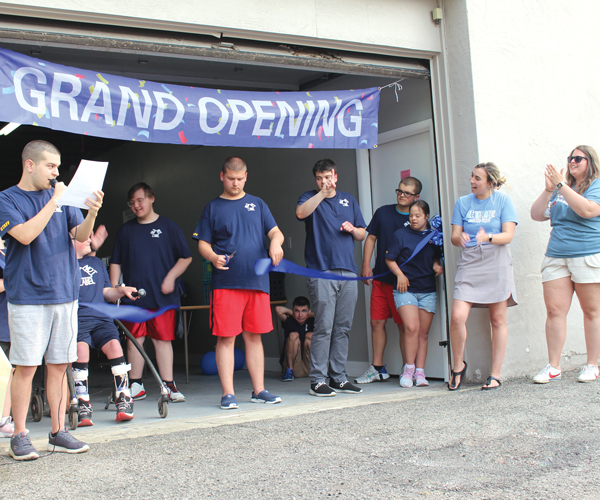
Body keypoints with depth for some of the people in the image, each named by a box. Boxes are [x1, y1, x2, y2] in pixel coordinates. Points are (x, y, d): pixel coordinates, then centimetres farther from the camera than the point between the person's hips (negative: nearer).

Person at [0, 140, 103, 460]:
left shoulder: (61, 196, 11)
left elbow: (81, 235, 4)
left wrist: (92, 214, -16)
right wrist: (54, 201, -16)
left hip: (64, 294, 4)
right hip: (27, 298, -4)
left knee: (59, 366, 7)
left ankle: (58, 433, 15)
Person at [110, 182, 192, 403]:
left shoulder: (168, 227, 5)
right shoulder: (126, 230, 13)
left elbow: (186, 257, 5)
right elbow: (116, 262, 14)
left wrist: (171, 277, -8)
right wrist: (114, 289, 5)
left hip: (162, 296, -2)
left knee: (163, 339, -1)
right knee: (134, 339, 4)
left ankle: (168, 386, 4)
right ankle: (136, 386, 13)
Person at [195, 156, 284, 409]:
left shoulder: (257, 204, 15)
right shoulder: (212, 207, 9)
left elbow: (275, 231, 9)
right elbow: (203, 243, 6)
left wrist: (276, 242, -15)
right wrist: (213, 257, -16)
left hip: (257, 281, 2)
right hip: (225, 283, -2)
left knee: (254, 336, 8)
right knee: (226, 337, -3)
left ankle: (258, 390, 15)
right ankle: (228, 393, 3)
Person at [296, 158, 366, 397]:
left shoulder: (348, 200, 20)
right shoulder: (310, 198, 8)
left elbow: (362, 234, 21)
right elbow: (301, 212, -16)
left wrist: (353, 229, 1)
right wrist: (322, 193, -23)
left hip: (348, 271, 5)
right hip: (321, 272, -4)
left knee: (343, 328, 6)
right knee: (323, 327, -9)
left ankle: (339, 378, 13)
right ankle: (318, 380, -3)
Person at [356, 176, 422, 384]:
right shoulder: (383, 212, 8)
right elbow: (370, 238, 11)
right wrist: (366, 266, 4)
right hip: (380, 278, 4)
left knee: (404, 325, 0)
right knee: (377, 322, 7)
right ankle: (377, 369, 18)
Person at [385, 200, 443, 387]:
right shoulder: (401, 234, 1)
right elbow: (389, 259, 3)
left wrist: (438, 265, 2)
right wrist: (400, 274, -10)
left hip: (428, 291, 3)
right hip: (406, 289, -3)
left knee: (423, 332, 2)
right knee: (411, 328, -17)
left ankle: (420, 373, 7)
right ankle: (409, 369, -4)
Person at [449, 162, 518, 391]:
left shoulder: (503, 201, 4)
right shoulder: (463, 202, 11)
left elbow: (508, 236, -4)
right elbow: (454, 236, 6)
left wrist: (488, 237, -24)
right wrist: (460, 238, -18)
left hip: (496, 263, -1)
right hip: (469, 263, 2)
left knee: (498, 320, 1)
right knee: (457, 317, -13)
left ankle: (495, 375, 10)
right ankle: (458, 366, 9)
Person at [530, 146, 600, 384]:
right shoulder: (560, 190, 18)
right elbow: (537, 215, 12)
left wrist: (560, 185, -15)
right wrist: (548, 189, -1)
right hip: (556, 257, 5)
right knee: (554, 310, -2)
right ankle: (553, 366, 1)